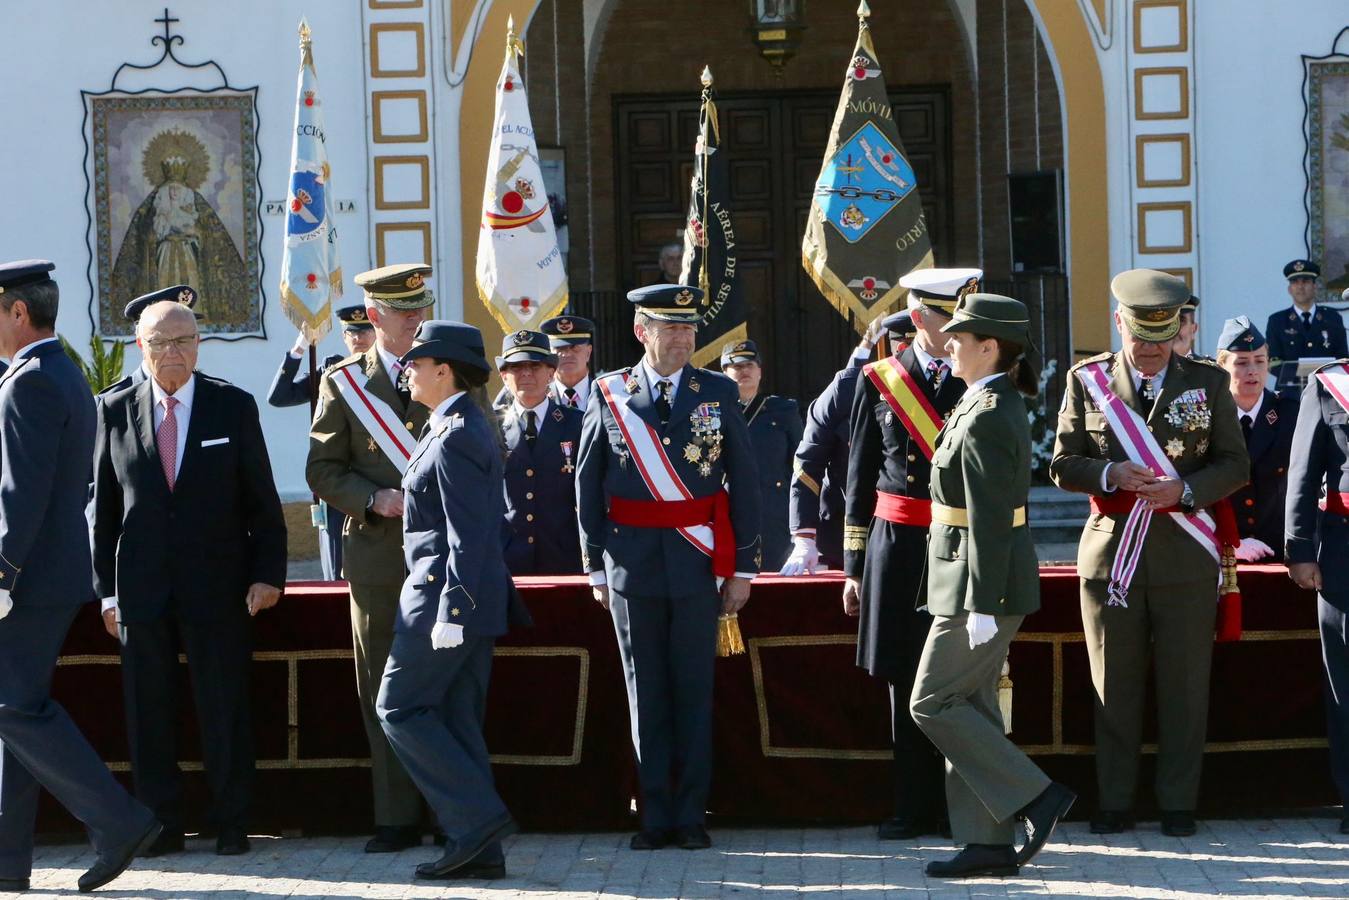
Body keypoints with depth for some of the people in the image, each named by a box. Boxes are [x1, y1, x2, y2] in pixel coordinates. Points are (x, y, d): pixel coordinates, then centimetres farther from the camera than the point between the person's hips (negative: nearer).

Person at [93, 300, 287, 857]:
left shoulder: (234, 406, 3)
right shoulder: (116, 412, 5)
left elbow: (262, 500, 3)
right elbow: (103, 508, 8)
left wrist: (267, 574, -4)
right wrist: (107, 590, 4)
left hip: (218, 584, -1)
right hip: (141, 587, 1)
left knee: (225, 709, 1)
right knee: (149, 710, 4)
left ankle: (231, 826, 11)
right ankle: (160, 826, 14)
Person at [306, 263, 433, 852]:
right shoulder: (344, 382, 7)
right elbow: (323, 471, 5)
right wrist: (375, 500, -12)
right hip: (379, 554, 0)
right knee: (384, 694, 2)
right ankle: (398, 820, 8)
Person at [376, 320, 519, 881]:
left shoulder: (454, 436, -15)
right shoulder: (470, 426, 15)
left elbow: (468, 535, -20)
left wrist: (450, 610, -22)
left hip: (446, 592, -10)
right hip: (477, 599, 10)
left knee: (400, 708, -3)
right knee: (457, 719, 10)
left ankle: (477, 818, -6)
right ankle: (480, 849, 11)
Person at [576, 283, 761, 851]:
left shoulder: (719, 393, 3)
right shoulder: (609, 395, 2)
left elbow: (743, 483, 3)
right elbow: (588, 485, 6)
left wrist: (742, 568, 0)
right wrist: (596, 566, 4)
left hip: (698, 562, 0)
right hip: (633, 563, 0)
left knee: (694, 687, 3)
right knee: (646, 691, 5)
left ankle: (691, 814, 10)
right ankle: (656, 814, 11)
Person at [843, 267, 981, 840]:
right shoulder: (878, 382, 6)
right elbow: (860, 481, 9)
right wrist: (854, 567, 7)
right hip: (898, 546, 1)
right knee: (906, 682, 5)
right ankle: (914, 808, 15)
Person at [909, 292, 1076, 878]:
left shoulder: (986, 418, -20)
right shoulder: (998, 403, 12)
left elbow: (991, 519, -23)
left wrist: (981, 605, -22)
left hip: (983, 581, -10)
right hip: (979, 579, 10)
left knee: (932, 703, -3)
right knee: (972, 705, 11)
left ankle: (1036, 796, -1)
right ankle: (988, 842, 14)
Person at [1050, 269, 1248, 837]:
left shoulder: (1208, 383, 5)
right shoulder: (1086, 380, 5)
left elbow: (1234, 465, 5)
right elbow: (1062, 464, 5)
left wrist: (1184, 488, -14)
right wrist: (1111, 474, -15)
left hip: (1186, 556, 0)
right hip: (1111, 551, 0)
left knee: (1184, 686, 2)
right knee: (1115, 688, 5)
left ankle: (1178, 805, 12)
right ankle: (1115, 805, 13)